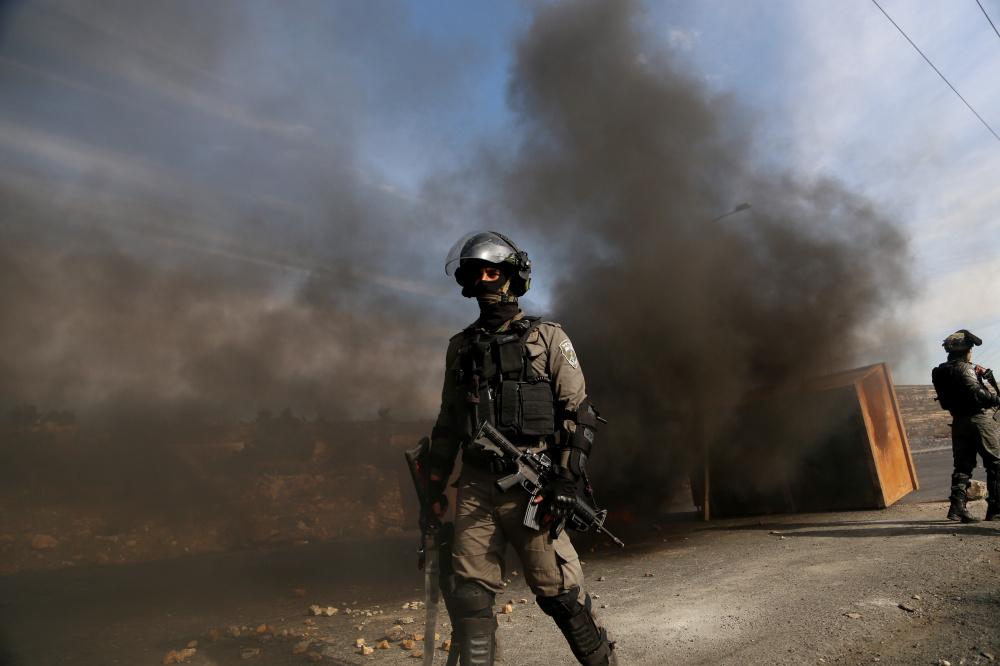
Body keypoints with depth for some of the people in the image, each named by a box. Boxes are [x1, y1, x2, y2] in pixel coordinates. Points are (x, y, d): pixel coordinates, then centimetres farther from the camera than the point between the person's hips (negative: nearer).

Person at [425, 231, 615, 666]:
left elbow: (579, 413, -2)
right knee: (469, 594, 4)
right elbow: (447, 422, 17)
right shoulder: (461, 347, 13)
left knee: (558, 590, 5)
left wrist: (568, 480, -11)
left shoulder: (548, 339, 2)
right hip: (475, 486, 4)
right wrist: (434, 487, 13)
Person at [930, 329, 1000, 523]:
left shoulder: (941, 371, 13)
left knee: (962, 466, 7)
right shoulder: (963, 368, -12)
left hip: (958, 422, 7)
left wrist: (976, 375, 11)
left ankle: (957, 507, 0)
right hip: (979, 419, -7)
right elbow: (976, 393, -21)